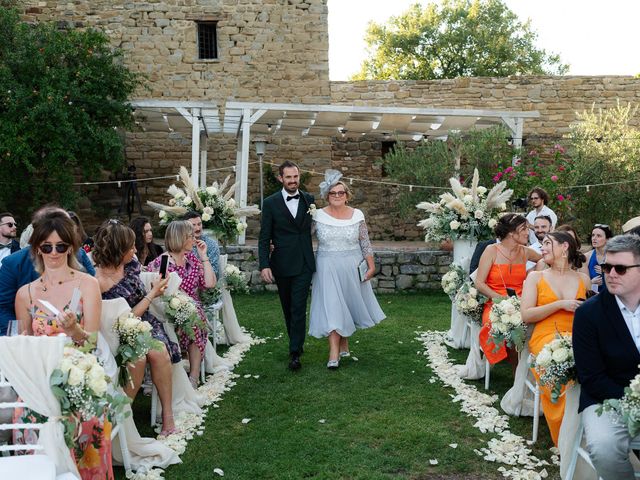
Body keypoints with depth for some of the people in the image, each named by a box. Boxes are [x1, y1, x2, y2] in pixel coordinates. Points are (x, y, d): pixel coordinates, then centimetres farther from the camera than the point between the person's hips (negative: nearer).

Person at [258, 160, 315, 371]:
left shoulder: (309, 200, 4)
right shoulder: (270, 203, -2)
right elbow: (264, 238, -4)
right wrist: (264, 265, -11)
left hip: (304, 263, 0)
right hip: (282, 265, 1)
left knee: (298, 308, -7)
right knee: (288, 308, 13)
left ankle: (295, 353, -3)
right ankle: (297, 343, 30)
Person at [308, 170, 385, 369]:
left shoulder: (357, 215, -1)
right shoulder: (318, 215, -4)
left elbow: (365, 243, 4)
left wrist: (371, 265, 1)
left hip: (352, 267, 2)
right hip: (328, 268, -2)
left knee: (349, 304, 11)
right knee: (331, 307, -5)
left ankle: (344, 343, 31)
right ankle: (334, 353, -4)